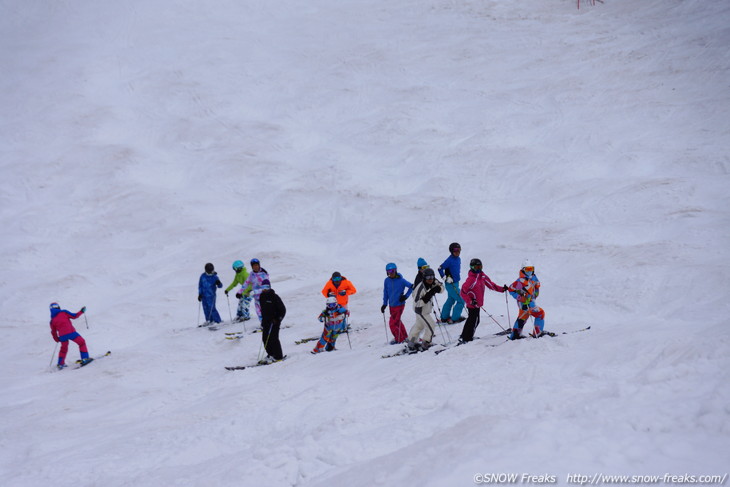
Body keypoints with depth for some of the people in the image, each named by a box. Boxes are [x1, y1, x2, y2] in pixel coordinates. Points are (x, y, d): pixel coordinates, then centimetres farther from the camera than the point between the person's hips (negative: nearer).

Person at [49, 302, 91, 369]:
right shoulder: (63, 312, 4)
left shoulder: (52, 320, 13)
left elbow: (53, 332, 17)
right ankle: (85, 358, 0)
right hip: (70, 332, -4)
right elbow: (74, 316, 2)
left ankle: (60, 364, 29)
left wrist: (56, 339, 33)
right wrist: (81, 311, 16)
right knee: (82, 342, 11)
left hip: (62, 336, 4)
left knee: (63, 348, 27)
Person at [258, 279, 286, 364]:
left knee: (273, 338, -10)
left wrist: (277, 319, -15)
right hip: (266, 321, 7)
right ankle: (270, 354, 16)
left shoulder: (274, 297, -12)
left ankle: (278, 356, -1)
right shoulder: (262, 297, 10)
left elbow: (282, 309, -10)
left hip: (274, 321, -7)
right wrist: (262, 321, 19)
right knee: (265, 338, 4)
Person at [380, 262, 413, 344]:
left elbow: (411, 287, -5)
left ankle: (399, 339, 9)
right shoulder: (387, 281, 0)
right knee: (397, 322, 19)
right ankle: (405, 336, 37)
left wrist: (405, 296, -9)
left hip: (399, 304, -6)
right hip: (392, 305, 6)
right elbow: (386, 293, 10)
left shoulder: (401, 280, -13)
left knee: (393, 323, -8)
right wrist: (384, 304, 7)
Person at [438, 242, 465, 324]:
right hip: (451, 284, -9)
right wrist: (446, 278, -20)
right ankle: (454, 318, 1)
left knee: (451, 300, 19)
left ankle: (444, 317, 29)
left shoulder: (458, 259, 7)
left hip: (455, 283, 9)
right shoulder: (450, 260, -19)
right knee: (461, 301, -6)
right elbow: (440, 268, -17)